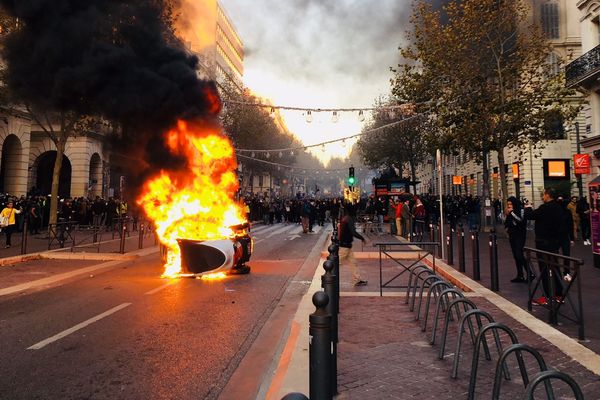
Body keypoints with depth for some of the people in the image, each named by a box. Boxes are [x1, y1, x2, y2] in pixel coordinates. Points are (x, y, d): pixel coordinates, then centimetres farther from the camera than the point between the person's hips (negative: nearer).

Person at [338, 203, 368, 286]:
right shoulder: (349, 219, -19)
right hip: (344, 245, -10)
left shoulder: (344, 218, 10)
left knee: (352, 262, 12)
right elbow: (353, 232, -25)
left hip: (346, 245, 10)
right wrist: (362, 238, -14)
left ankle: (357, 280, 17)